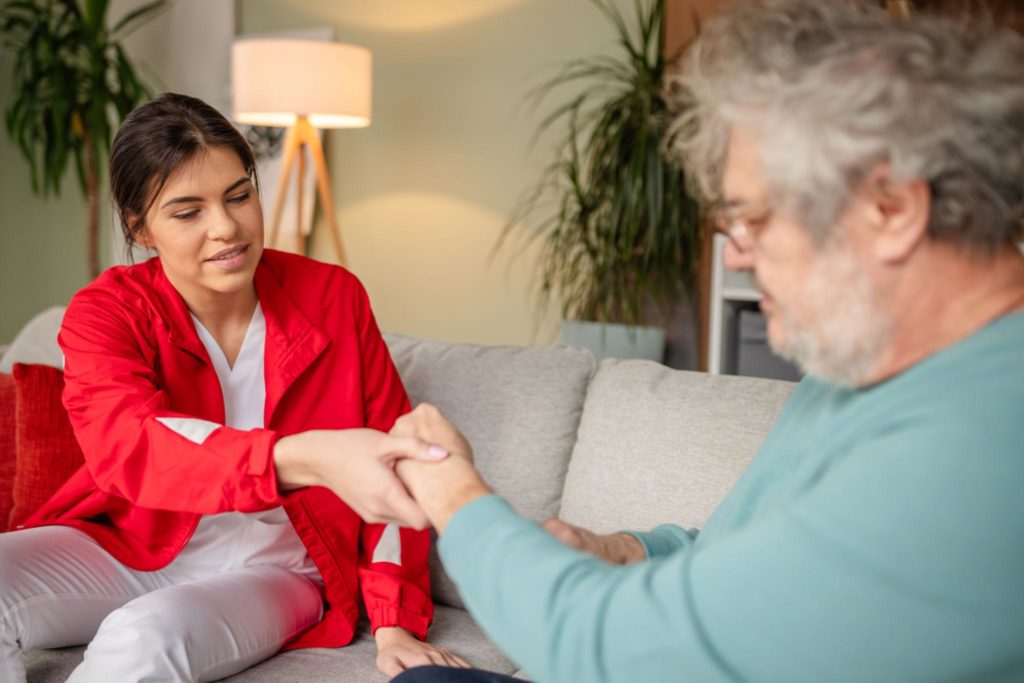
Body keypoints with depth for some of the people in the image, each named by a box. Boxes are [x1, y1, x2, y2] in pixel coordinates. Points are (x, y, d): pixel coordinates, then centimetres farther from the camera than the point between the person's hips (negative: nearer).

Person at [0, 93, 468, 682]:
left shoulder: (334, 297, -7)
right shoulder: (105, 314, -11)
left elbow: (391, 461, -1)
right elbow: (129, 447, -33)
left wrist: (396, 624, -9)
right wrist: (309, 458, -51)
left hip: (270, 571, -1)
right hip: (129, 546, 1)